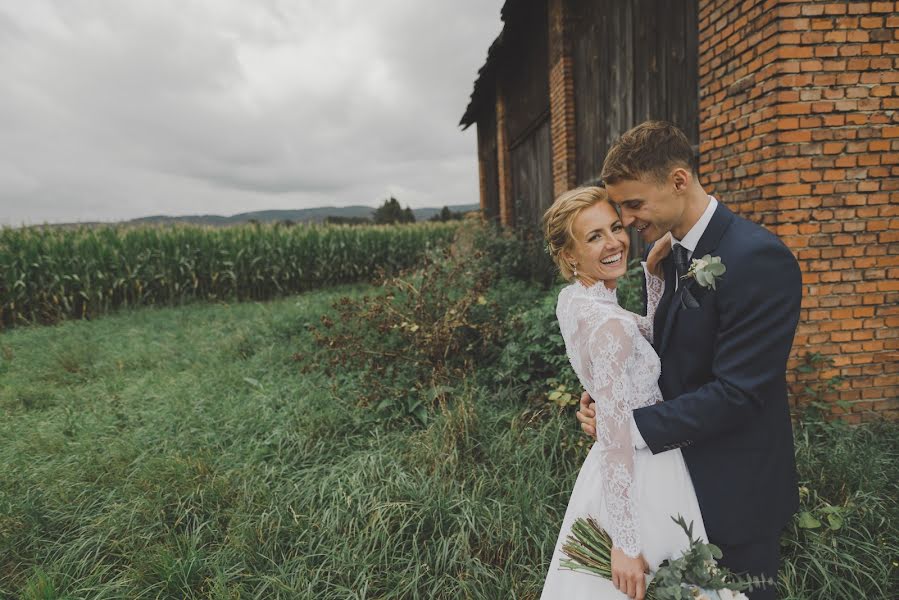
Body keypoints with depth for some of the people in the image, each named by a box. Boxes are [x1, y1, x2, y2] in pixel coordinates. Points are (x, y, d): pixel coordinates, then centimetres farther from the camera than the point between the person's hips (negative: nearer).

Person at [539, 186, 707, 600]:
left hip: (614, 474, 8)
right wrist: (626, 544, -22)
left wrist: (653, 270, -5)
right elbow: (616, 440, -27)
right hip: (638, 481, -8)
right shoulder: (609, 324, -27)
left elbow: (655, 337, 9)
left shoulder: (573, 299, -1)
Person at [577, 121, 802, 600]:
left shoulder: (758, 258, -24)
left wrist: (632, 426, -22)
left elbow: (737, 391, -26)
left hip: (736, 488, -7)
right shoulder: (664, 250, 1)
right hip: (677, 468, 7)